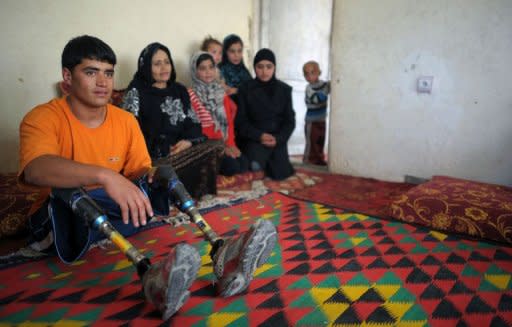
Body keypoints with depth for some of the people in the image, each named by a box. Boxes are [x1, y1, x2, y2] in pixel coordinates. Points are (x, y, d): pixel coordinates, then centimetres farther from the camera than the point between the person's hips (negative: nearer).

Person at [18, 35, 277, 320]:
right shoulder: (43, 118, -14)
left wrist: (151, 177, -21)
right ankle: (147, 274, -56)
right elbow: (35, 169, -34)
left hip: (107, 212, 4)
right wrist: (104, 175, -50)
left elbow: (140, 171, 4)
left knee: (157, 178, -17)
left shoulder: (126, 120, 0)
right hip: (59, 212, -3)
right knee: (66, 190, -36)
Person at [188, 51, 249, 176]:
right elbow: (198, 128, -10)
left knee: (244, 163, -18)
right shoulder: (191, 95, -4)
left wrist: (231, 144, -6)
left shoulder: (220, 91, 14)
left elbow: (229, 121, 8)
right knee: (232, 166, -25)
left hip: (226, 143, 5)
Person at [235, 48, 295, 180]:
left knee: (279, 175, -11)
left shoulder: (284, 89, 4)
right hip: (254, 138, -2)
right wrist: (259, 136, -17)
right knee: (255, 166, -27)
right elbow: (241, 121, -2)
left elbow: (290, 120, 3)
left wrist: (278, 138, -14)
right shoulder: (245, 89, -1)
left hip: (278, 138, 2)